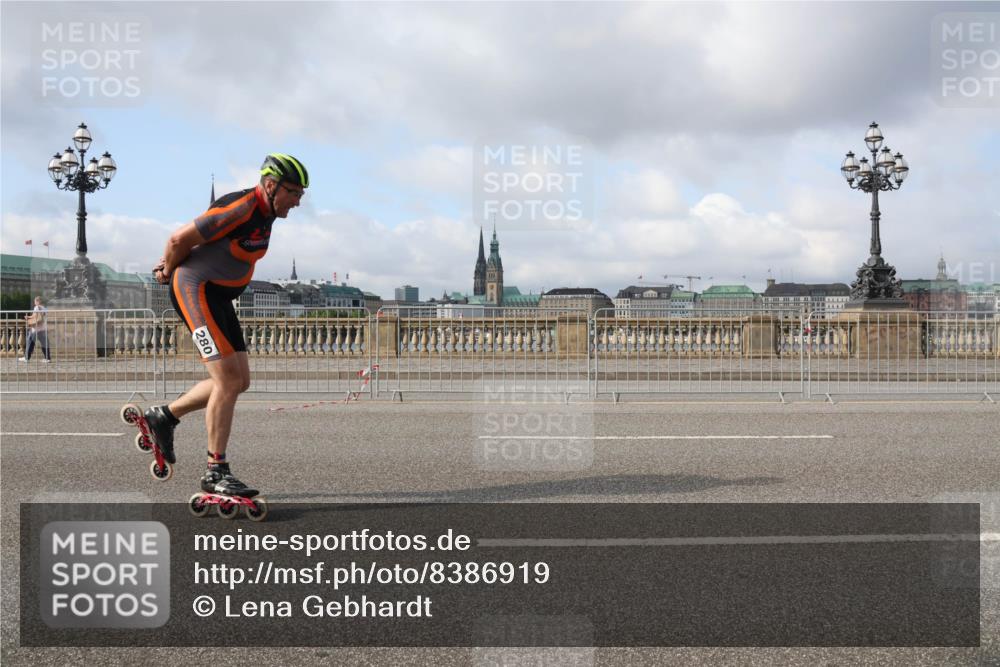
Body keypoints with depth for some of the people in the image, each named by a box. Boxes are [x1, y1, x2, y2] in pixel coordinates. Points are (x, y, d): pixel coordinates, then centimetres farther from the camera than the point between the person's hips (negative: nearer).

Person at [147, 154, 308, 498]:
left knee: (239, 381, 7)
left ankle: (164, 417, 22)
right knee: (228, 379, -14)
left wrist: (169, 263, 21)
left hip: (219, 297, 10)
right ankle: (216, 472, -7)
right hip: (196, 291, -10)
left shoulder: (265, 212, 8)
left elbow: (204, 231, 20)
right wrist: (169, 271, 2)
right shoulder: (239, 209, -23)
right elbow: (180, 239, -17)